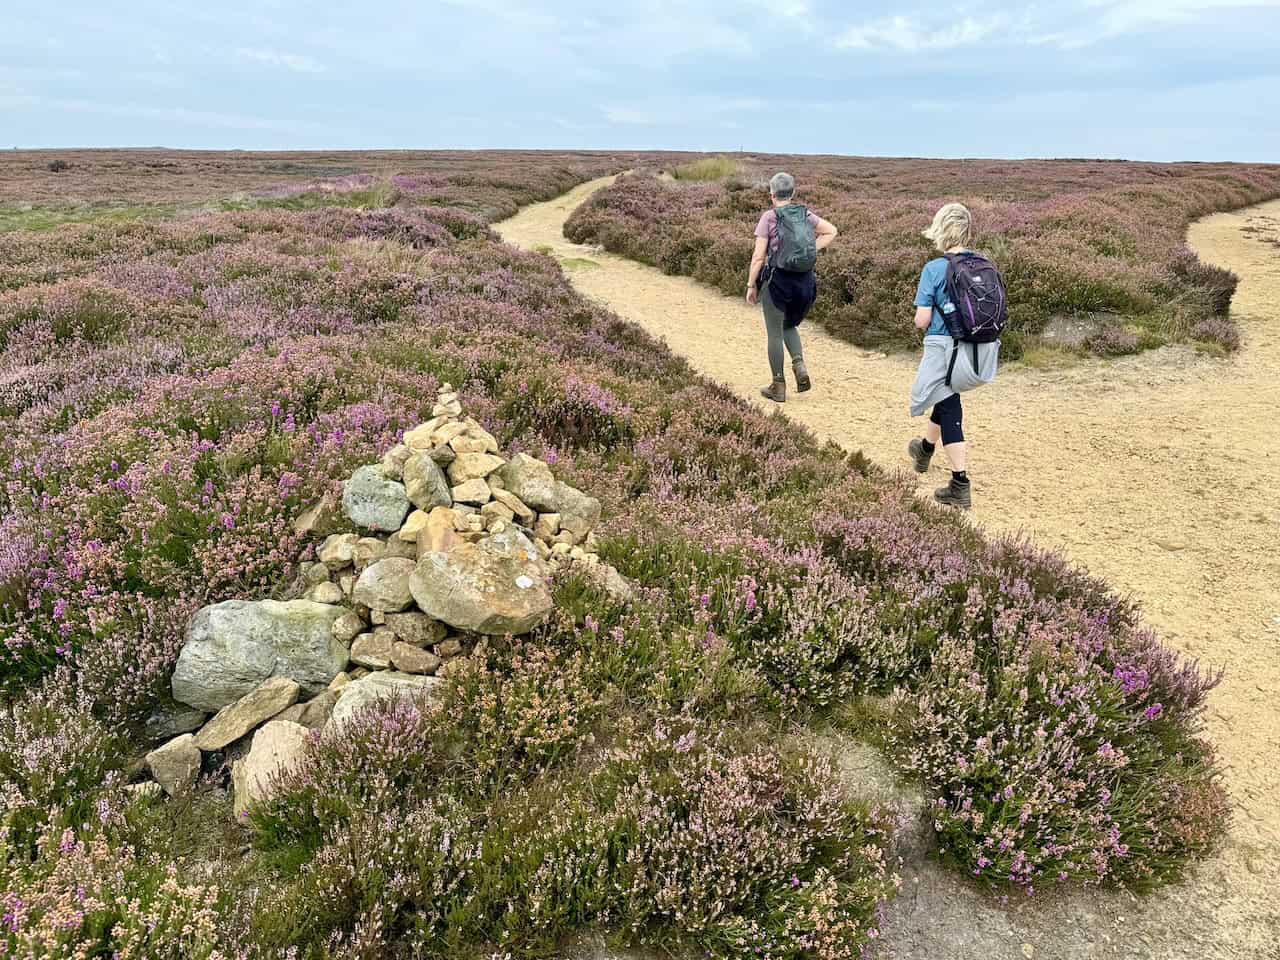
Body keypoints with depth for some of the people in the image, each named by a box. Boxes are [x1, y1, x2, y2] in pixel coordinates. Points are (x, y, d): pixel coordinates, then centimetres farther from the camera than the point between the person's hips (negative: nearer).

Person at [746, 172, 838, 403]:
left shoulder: (769, 217, -9)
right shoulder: (805, 214, 5)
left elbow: (759, 256, -11)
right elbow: (831, 231, 12)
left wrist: (751, 285, -3)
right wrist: (811, 251, 9)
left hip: (778, 280, -5)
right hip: (805, 281, 5)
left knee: (775, 334, 7)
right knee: (790, 326, 26)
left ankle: (778, 387, 13)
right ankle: (800, 365, 3)